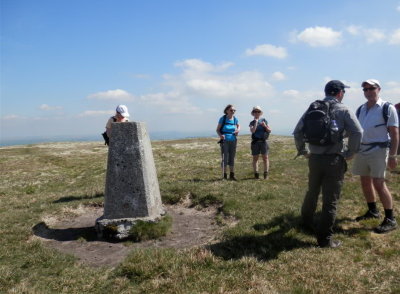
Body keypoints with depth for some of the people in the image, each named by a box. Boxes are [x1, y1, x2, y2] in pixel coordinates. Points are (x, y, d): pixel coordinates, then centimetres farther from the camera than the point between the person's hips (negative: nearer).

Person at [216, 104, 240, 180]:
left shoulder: (235, 119, 4)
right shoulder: (223, 119, -6)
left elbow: (238, 126, 23)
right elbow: (217, 129, -3)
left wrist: (238, 130, 1)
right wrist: (220, 135, -22)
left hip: (233, 141, 4)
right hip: (225, 141, -4)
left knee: (232, 158, 9)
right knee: (225, 158, -5)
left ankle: (232, 175, 18)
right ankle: (225, 175, 4)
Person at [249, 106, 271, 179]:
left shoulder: (264, 120, 10)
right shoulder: (252, 123, 7)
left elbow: (269, 131, 8)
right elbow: (252, 131, -12)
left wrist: (265, 126, -9)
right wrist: (256, 122, -11)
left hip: (263, 141, 0)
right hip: (255, 142, 0)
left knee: (265, 157, -2)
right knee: (255, 158, 2)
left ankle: (266, 173, 2)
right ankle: (256, 174, 7)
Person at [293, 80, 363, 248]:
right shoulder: (343, 110, -4)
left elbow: (297, 132, 8)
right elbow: (357, 132, -15)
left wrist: (303, 151, 17)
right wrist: (350, 153, -3)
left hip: (314, 158, 5)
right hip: (334, 160, -5)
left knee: (312, 193, 24)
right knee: (330, 200, 2)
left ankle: (307, 221, 42)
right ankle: (324, 238, 7)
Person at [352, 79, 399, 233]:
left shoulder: (387, 108, -6)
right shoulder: (361, 109, 12)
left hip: (378, 150, -6)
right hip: (362, 150, 7)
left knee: (378, 184, -11)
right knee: (365, 182, 13)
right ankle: (372, 211, 30)